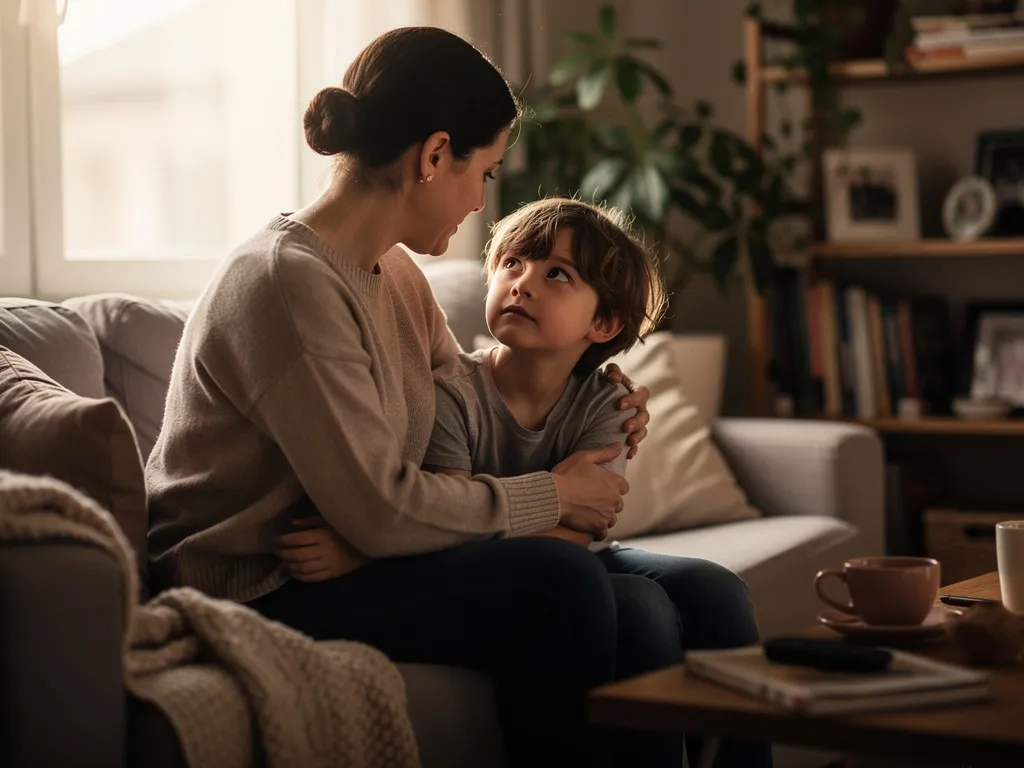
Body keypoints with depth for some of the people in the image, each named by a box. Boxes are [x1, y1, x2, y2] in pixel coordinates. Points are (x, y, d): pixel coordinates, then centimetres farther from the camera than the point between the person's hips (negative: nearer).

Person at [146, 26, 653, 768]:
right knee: (561, 584, -21)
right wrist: (552, 496, -12)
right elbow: (380, 511, -23)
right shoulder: (286, 282, -20)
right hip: (254, 592, -9)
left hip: (331, 560, 9)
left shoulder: (396, 275, 9)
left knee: (638, 603, -3)